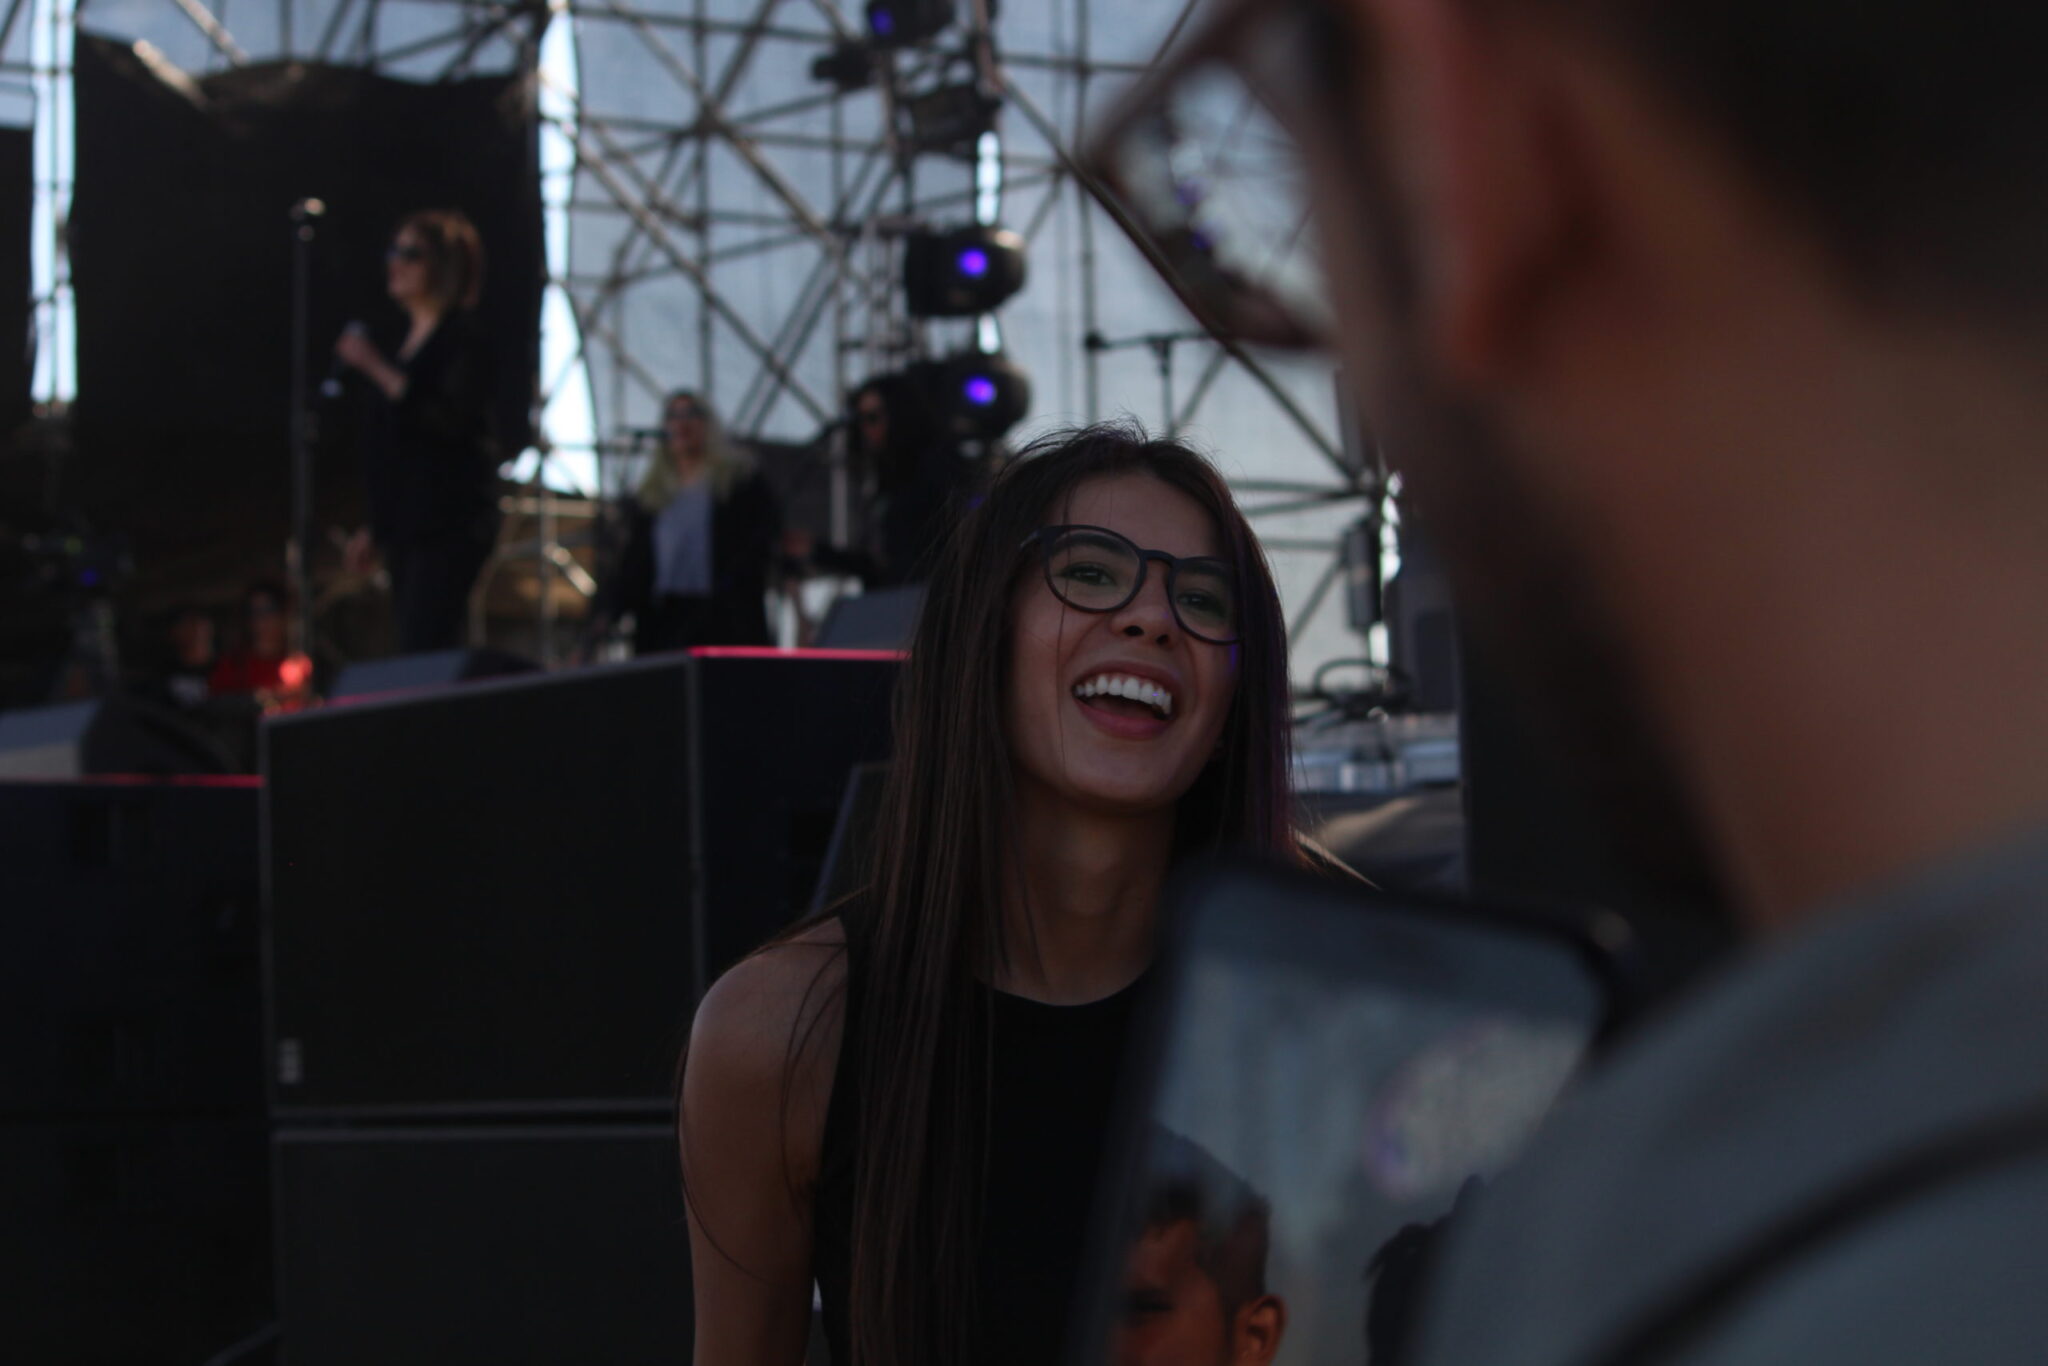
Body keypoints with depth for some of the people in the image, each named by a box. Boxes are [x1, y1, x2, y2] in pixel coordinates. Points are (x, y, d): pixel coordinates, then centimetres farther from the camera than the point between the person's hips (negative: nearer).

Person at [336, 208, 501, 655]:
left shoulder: (464, 339, -6)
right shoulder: (408, 341, 18)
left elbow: (449, 420, -21)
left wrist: (377, 368, -22)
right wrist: (376, 528, 21)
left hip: (448, 525, -8)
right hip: (406, 526, 8)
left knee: (424, 652, -17)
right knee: (414, 655, 4)